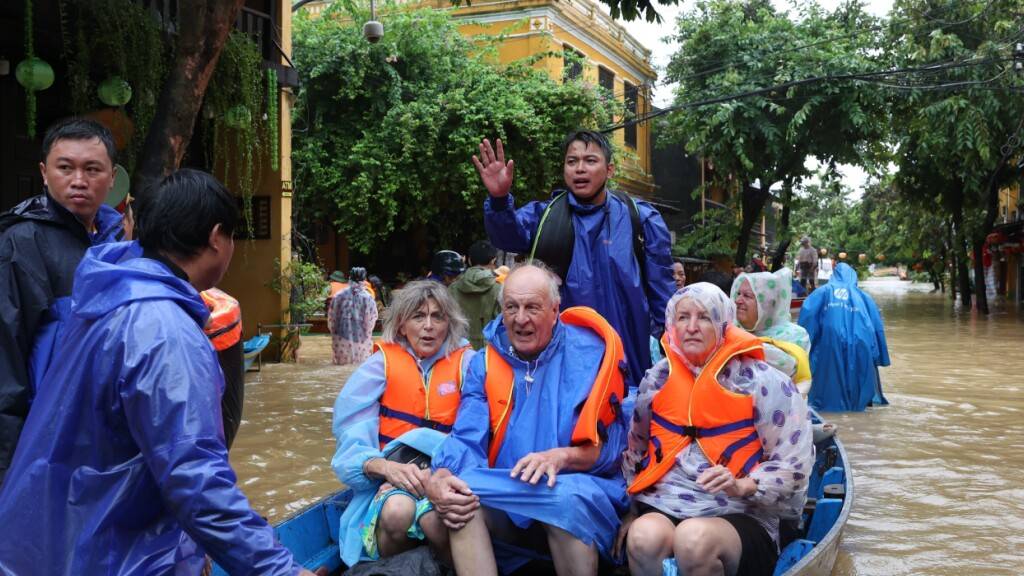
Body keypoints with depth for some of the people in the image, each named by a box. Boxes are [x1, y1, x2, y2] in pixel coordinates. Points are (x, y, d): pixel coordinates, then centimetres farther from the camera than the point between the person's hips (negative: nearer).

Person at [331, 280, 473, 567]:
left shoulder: (466, 363, 3)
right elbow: (353, 441, -2)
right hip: (393, 478, 1)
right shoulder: (381, 364, 4)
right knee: (398, 511, -33)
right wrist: (388, 467, -22)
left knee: (435, 519, -34)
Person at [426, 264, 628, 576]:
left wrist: (562, 456, -28)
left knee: (567, 496, -36)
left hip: (578, 488, -2)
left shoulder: (589, 354, -2)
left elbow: (606, 445, -6)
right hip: (507, 506, 3)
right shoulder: (485, 363, 8)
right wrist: (439, 479, -25)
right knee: (460, 499, -28)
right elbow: (467, 440, -2)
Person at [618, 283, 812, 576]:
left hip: (737, 516, -2)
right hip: (661, 508, 2)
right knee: (644, 537, -33)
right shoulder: (658, 379, 13)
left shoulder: (761, 382, -1)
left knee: (695, 538, -36)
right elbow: (635, 450, 23)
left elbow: (793, 463, -3)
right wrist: (632, 508, 13)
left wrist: (742, 486, -18)